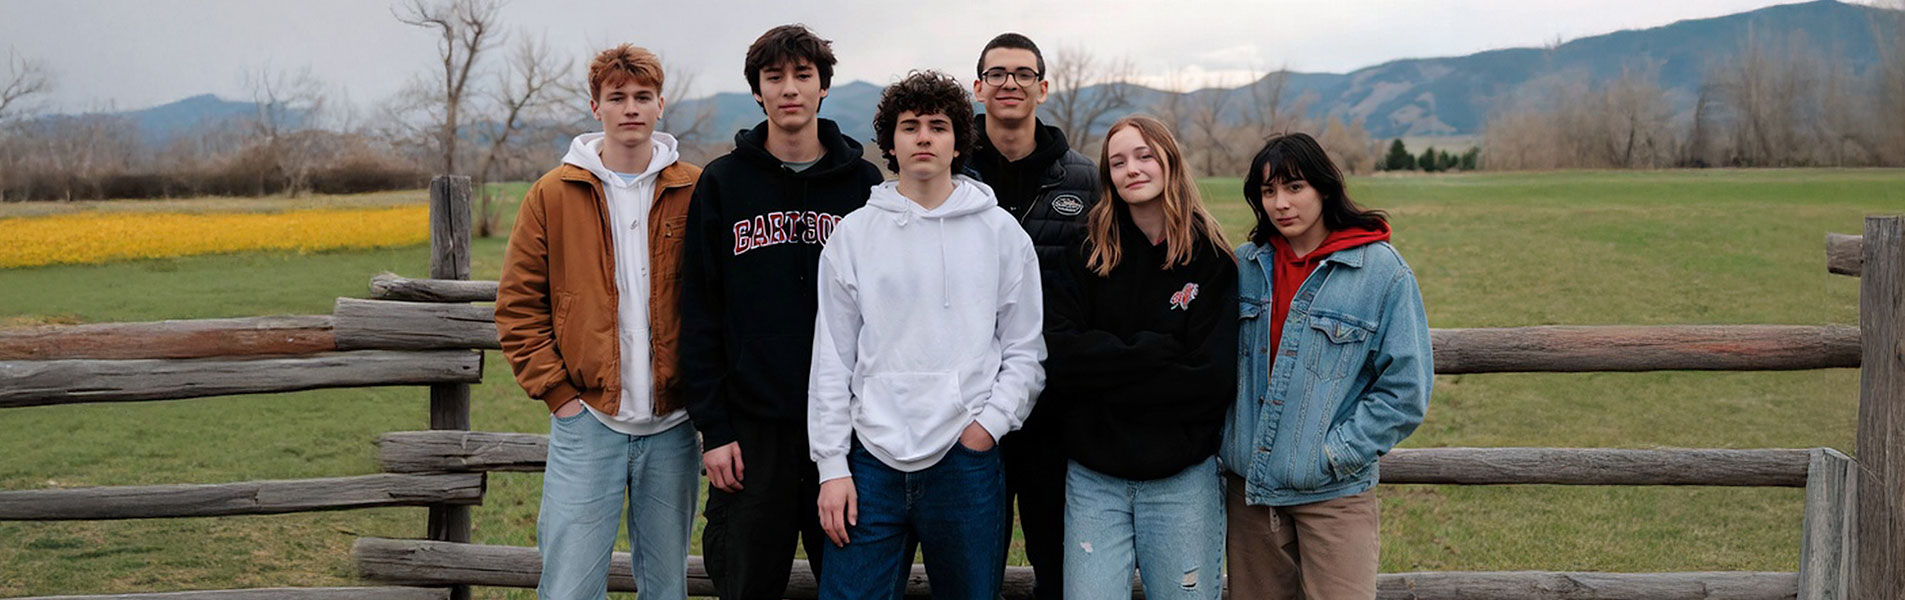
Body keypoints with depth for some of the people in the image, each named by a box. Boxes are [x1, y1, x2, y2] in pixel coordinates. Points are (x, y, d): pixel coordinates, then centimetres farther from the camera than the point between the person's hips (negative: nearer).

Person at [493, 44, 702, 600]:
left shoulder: (696, 193, 2)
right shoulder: (552, 195, 3)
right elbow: (518, 304, 5)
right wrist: (557, 391, -3)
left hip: (672, 425, 1)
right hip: (586, 421, -1)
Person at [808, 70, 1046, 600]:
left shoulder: (1002, 233, 4)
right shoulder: (853, 234, 5)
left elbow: (1026, 352, 6)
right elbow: (831, 362, 4)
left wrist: (991, 422, -8)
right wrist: (831, 465, -1)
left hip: (968, 459, 0)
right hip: (872, 460, 0)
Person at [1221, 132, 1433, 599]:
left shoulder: (1381, 271, -7)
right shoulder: (1245, 266, 6)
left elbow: (1406, 391, -8)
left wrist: (1331, 454, -12)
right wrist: (1221, 449, 6)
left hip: (1334, 494, -4)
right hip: (1248, 489, 4)